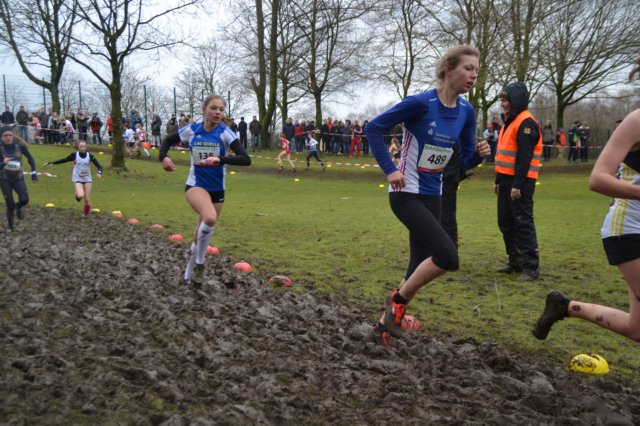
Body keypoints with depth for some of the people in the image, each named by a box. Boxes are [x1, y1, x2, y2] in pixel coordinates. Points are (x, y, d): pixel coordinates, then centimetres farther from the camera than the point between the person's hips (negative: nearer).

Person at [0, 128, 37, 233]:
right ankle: (10, 226, 21)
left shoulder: (20, 146, -10)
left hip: (18, 178, 1)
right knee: (10, 204, -2)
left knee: (24, 200, -17)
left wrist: (34, 173, 0)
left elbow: (30, 158, 5)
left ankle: (18, 207, 21)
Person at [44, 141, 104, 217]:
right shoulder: (74, 155, -6)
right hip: (78, 179, -1)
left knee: (87, 200, 0)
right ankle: (77, 195, 12)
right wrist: (51, 163, 3)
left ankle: (85, 214, 27)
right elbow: (64, 160, 6)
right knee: (80, 195, -26)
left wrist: (99, 172, -32)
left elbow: (99, 166, -11)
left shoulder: (89, 155, -7)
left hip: (87, 179, 1)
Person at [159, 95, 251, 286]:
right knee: (210, 218, -33)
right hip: (195, 185, -2)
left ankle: (190, 273, 37)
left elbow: (246, 159, -21)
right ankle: (199, 264, -11)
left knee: (204, 232, 14)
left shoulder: (225, 133, -11)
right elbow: (167, 141, 12)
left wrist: (220, 159, -34)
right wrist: (164, 157, -9)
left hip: (217, 189, 2)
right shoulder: (191, 130, -6)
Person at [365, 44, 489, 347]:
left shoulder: (466, 112, 2)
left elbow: (466, 160, 9)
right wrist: (389, 170, -16)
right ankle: (398, 300, 2)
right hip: (407, 194, -7)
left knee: (420, 266, 9)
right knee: (447, 255, -21)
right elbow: (374, 128, -12)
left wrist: (479, 154, -13)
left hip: (433, 195, 7)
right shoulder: (421, 103, -18)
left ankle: (386, 321, 28)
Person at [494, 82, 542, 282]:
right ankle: (515, 261, 24)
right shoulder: (509, 122, 18)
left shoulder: (526, 122, -13)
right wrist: (498, 181, 21)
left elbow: (524, 157, -20)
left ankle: (531, 267, -1)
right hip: (507, 180, 10)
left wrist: (518, 185, -23)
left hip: (520, 182, -10)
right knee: (505, 222, 13)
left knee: (523, 223, -7)